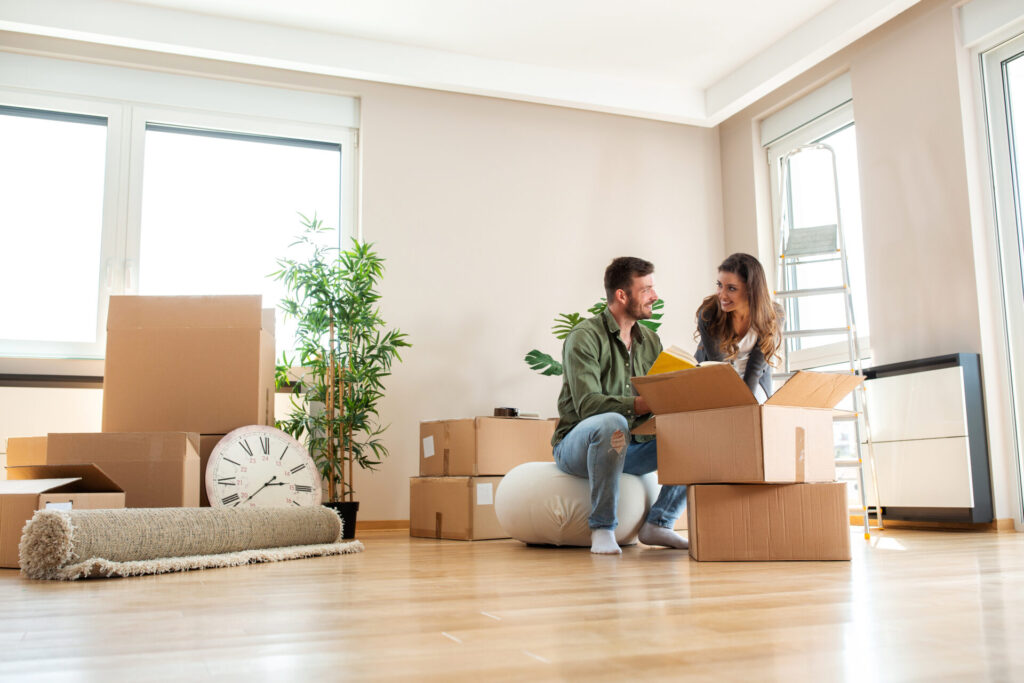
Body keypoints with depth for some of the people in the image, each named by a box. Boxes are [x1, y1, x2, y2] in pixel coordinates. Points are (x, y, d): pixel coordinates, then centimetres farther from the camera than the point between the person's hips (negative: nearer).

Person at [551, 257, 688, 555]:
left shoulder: (650, 340, 10)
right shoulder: (584, 338, -13)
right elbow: (587, 404, -24)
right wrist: (640, 404, -36)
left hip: (629, 448, 7)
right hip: (577, 445, -6)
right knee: (613, 424, -39)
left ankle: (658, 524, -3)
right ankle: (602, 528, -24)